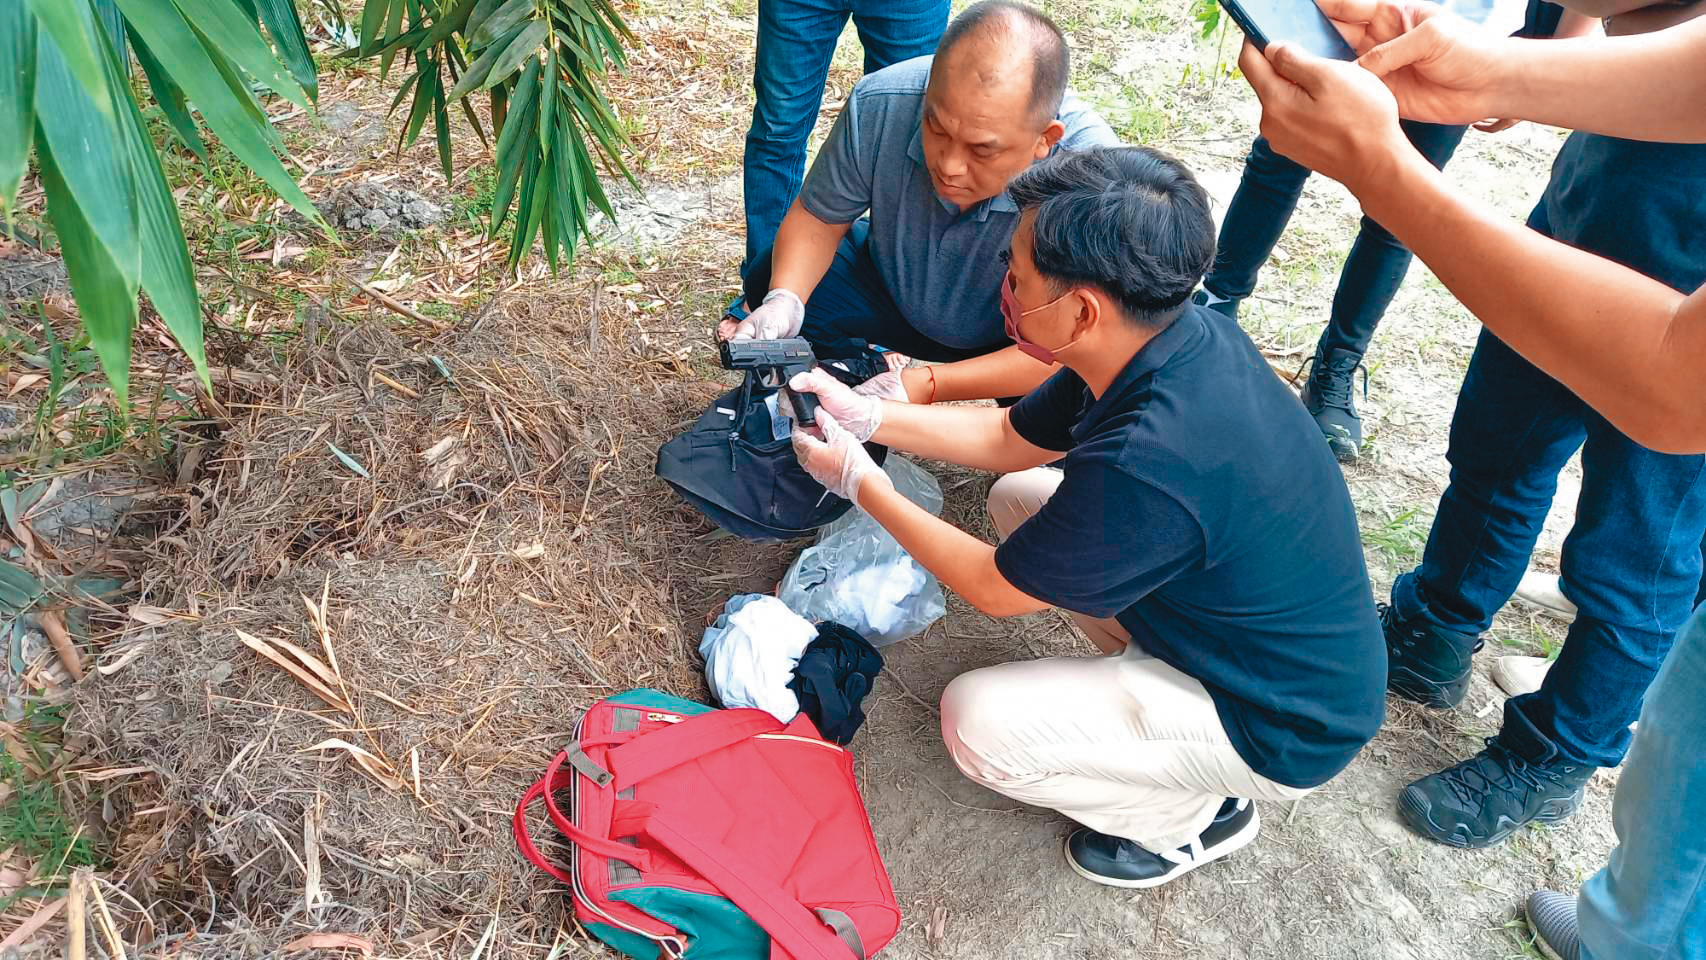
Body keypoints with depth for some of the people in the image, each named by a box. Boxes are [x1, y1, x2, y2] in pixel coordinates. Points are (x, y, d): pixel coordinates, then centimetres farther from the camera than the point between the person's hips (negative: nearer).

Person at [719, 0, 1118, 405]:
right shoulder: (878, 105, -29)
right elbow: (819, 216, -12)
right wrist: (783, 299, -32)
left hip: (1014, 335, -2)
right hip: (896, 288, 3)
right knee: (768, 280, -17)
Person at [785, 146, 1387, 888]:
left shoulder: (1147, 463, -38)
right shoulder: (1182, 334, -12)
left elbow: (995, 588, -19)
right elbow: (1009, 439, 4)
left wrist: (862, 483, -9)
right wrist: (868, 417, -1)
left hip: (1284, 727, -8)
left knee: (977, 724, -16)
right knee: (1018, 496, 7)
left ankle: (1194, 815, 8)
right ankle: (1147, 679, 16)